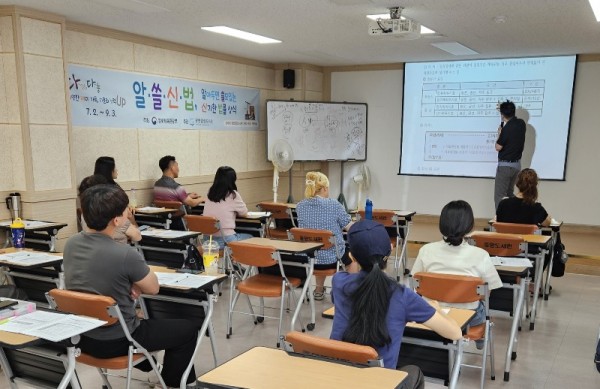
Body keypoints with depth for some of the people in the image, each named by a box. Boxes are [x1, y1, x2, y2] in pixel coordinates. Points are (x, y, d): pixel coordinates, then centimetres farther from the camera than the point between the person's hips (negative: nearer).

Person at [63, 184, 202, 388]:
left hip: (81, 336, 8)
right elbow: (153, 288, -11)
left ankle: (147, 365, 54)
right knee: (188, 328, 9)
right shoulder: (125, 254, -29)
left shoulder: (71, 244, -7)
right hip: (115, 342, -7)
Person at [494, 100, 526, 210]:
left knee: (499, 196, -1)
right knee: (509, 193, 21)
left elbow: (498, 147, -13)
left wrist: (499, 133, 0)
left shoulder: (506, 129, -24)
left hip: (505, 165, -8)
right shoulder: (521, 123, 0)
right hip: (517, 164, 8)